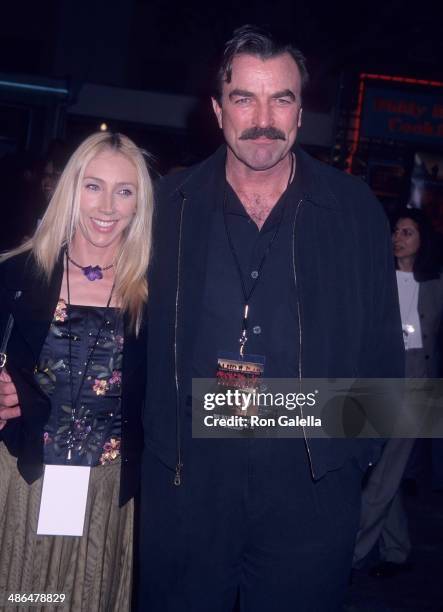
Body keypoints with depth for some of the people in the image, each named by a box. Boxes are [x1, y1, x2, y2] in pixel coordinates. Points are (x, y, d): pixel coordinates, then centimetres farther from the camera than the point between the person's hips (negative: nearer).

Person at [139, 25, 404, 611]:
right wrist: (150, 431, -2)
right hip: (186, 473, 1)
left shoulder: (355, 209, 2)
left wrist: (357, 438, 1)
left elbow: (383, 339, 7)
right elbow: (136, 330, 7)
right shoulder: (169, 205, 3)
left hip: (313, 478, 0)